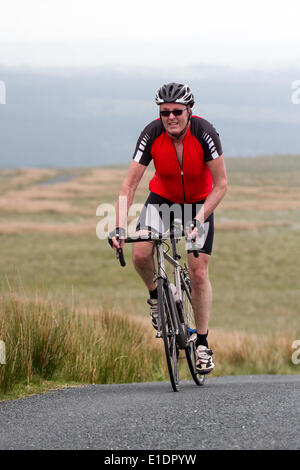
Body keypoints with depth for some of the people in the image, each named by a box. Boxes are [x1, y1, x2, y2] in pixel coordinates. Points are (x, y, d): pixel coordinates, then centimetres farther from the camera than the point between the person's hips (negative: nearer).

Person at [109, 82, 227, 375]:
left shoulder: (204, 133, -29)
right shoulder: (152, 134, -25)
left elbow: (220, 185, -22)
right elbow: (129, 185, -22)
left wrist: (199, 221, -33)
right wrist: (119, 227, -33)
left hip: (199, 202, -1)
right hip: (162, 197, 1)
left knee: (198, 272, -8)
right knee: (140, 255, -22)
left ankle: (202, 344, 4)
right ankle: (156, 294, 12)